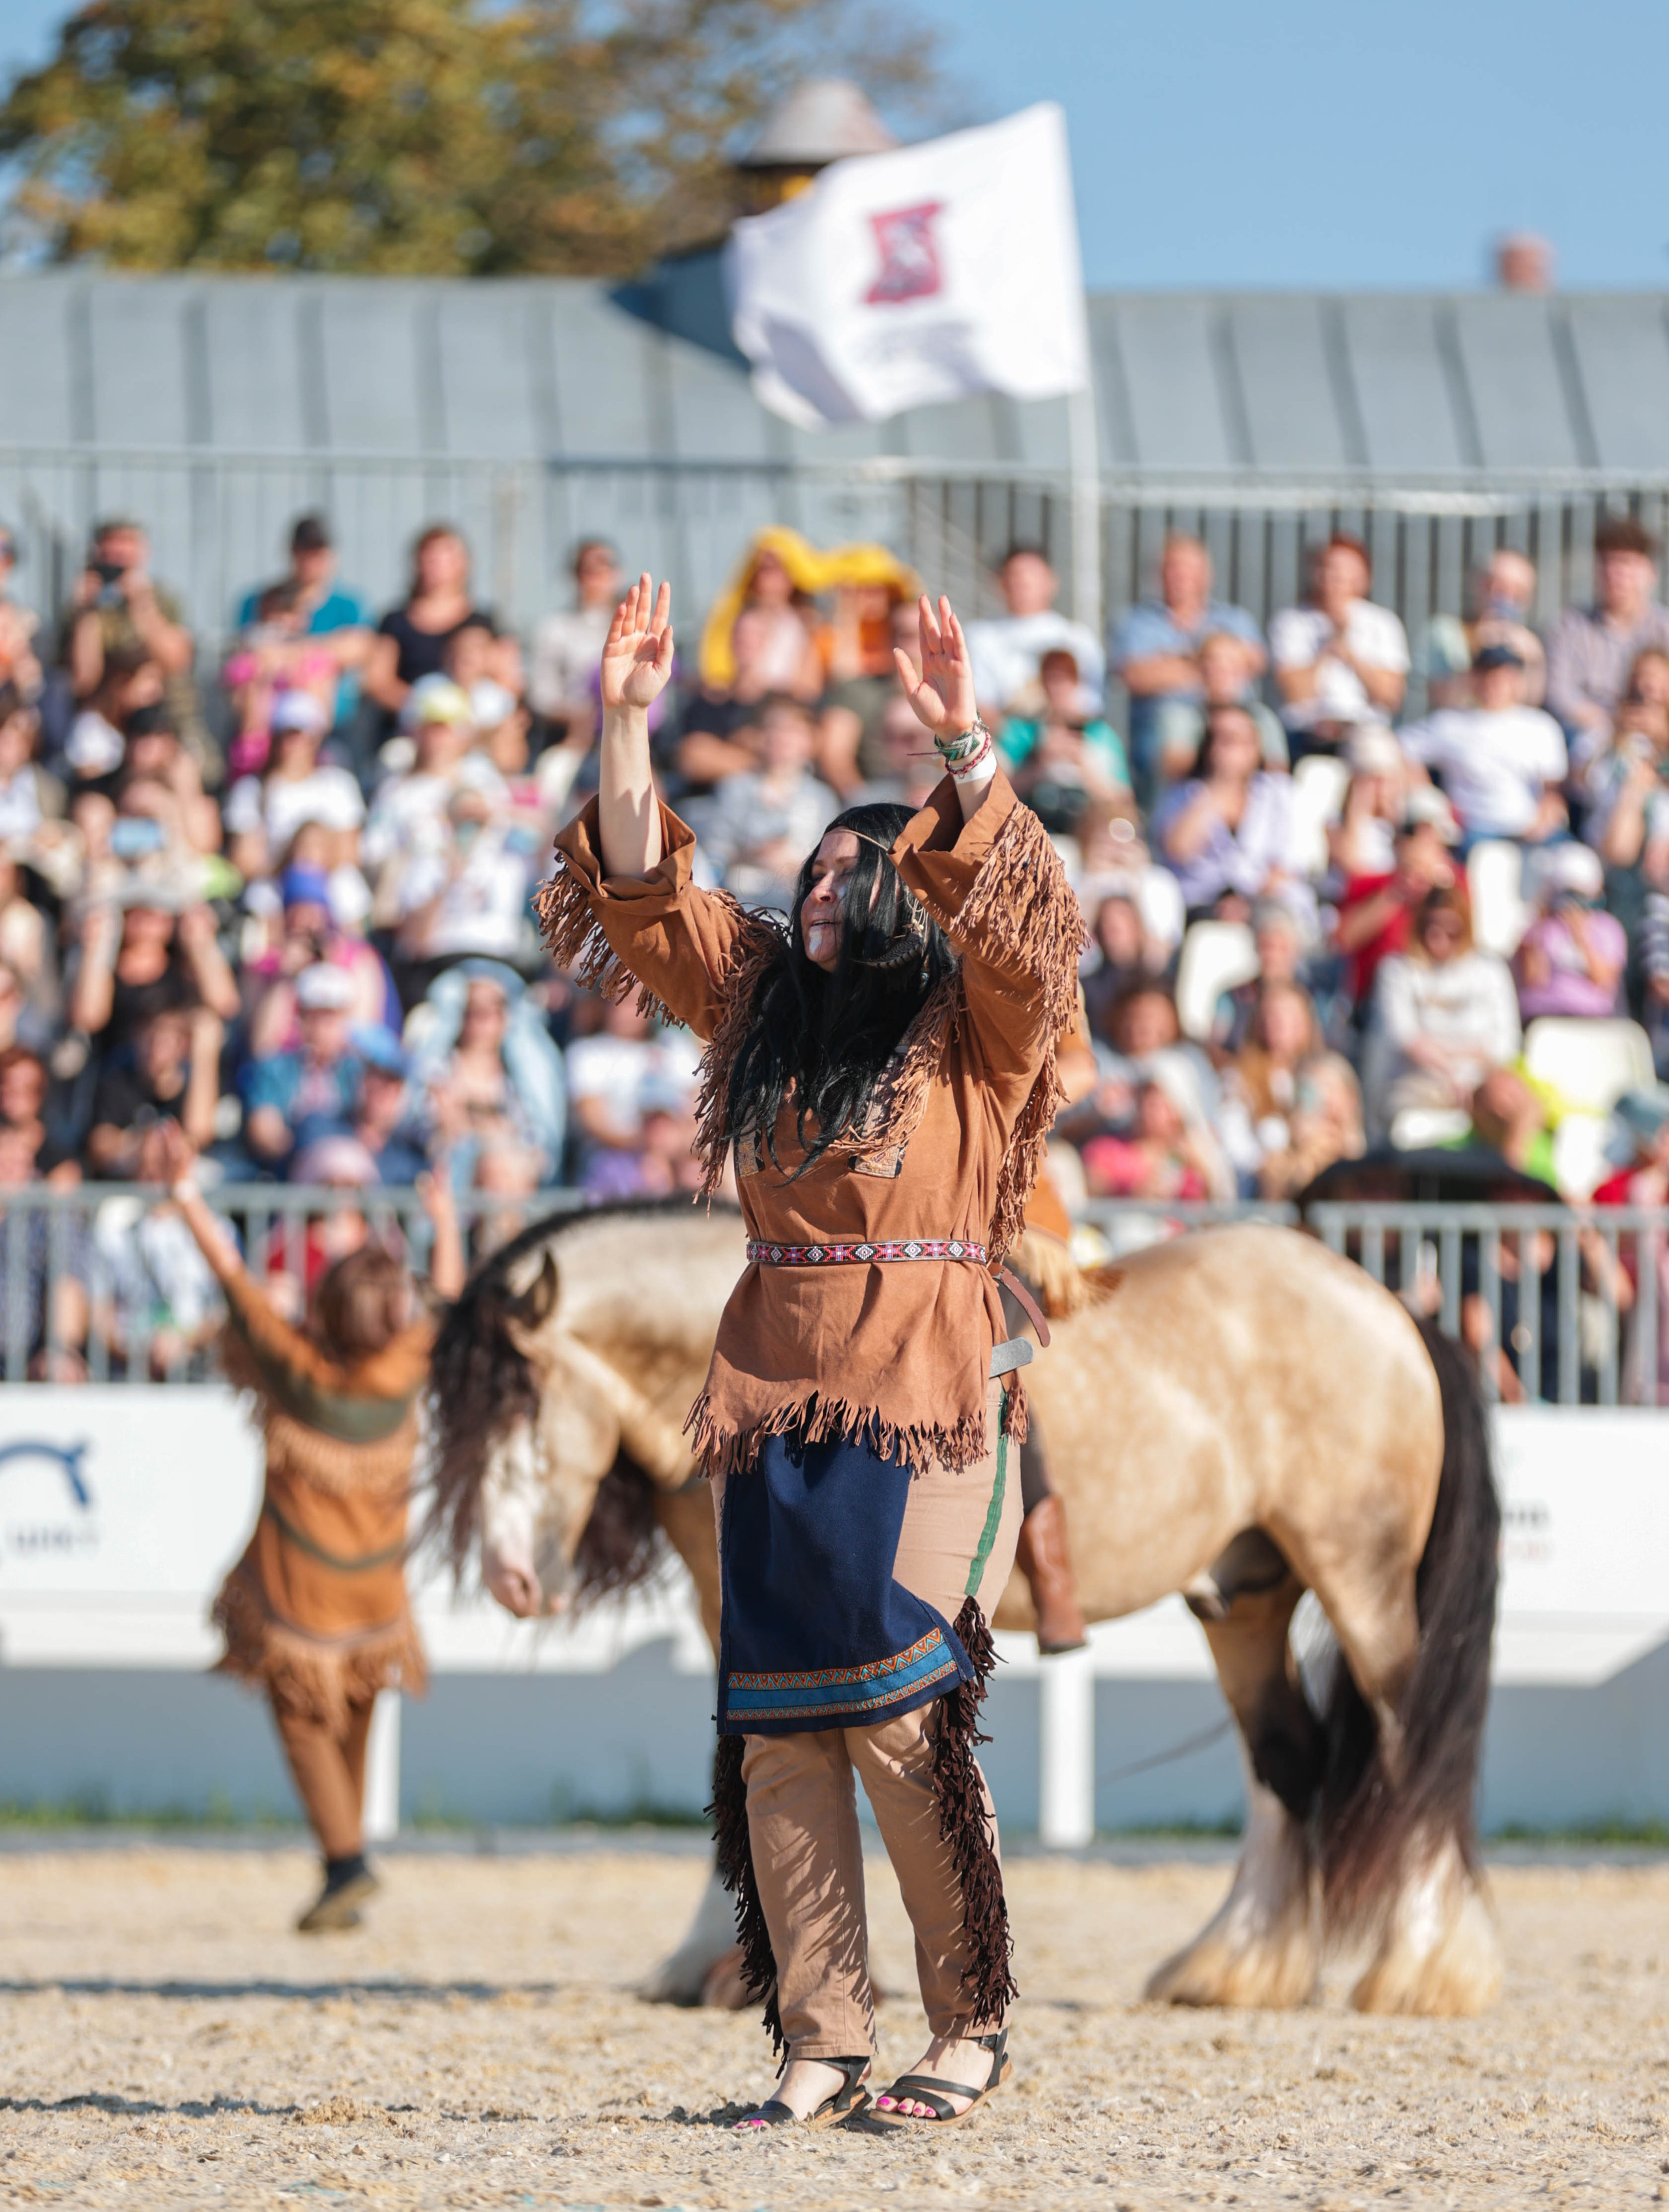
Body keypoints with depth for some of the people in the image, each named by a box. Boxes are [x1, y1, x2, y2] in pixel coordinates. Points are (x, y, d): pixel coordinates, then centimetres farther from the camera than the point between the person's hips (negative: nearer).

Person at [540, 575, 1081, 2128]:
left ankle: (971, 2026, 3)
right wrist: (626, 723, 1)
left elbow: (1018, 927, -16)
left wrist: (967, 749, -27)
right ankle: (819, 2044, 5)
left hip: (922, 1411, -5)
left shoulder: (974, 1032, 2)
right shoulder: (762, 1003, 15)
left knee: (901, 1720, -10)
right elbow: (643, 898, 12)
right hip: (772, 1402, 5)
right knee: (776, 1734, 1)